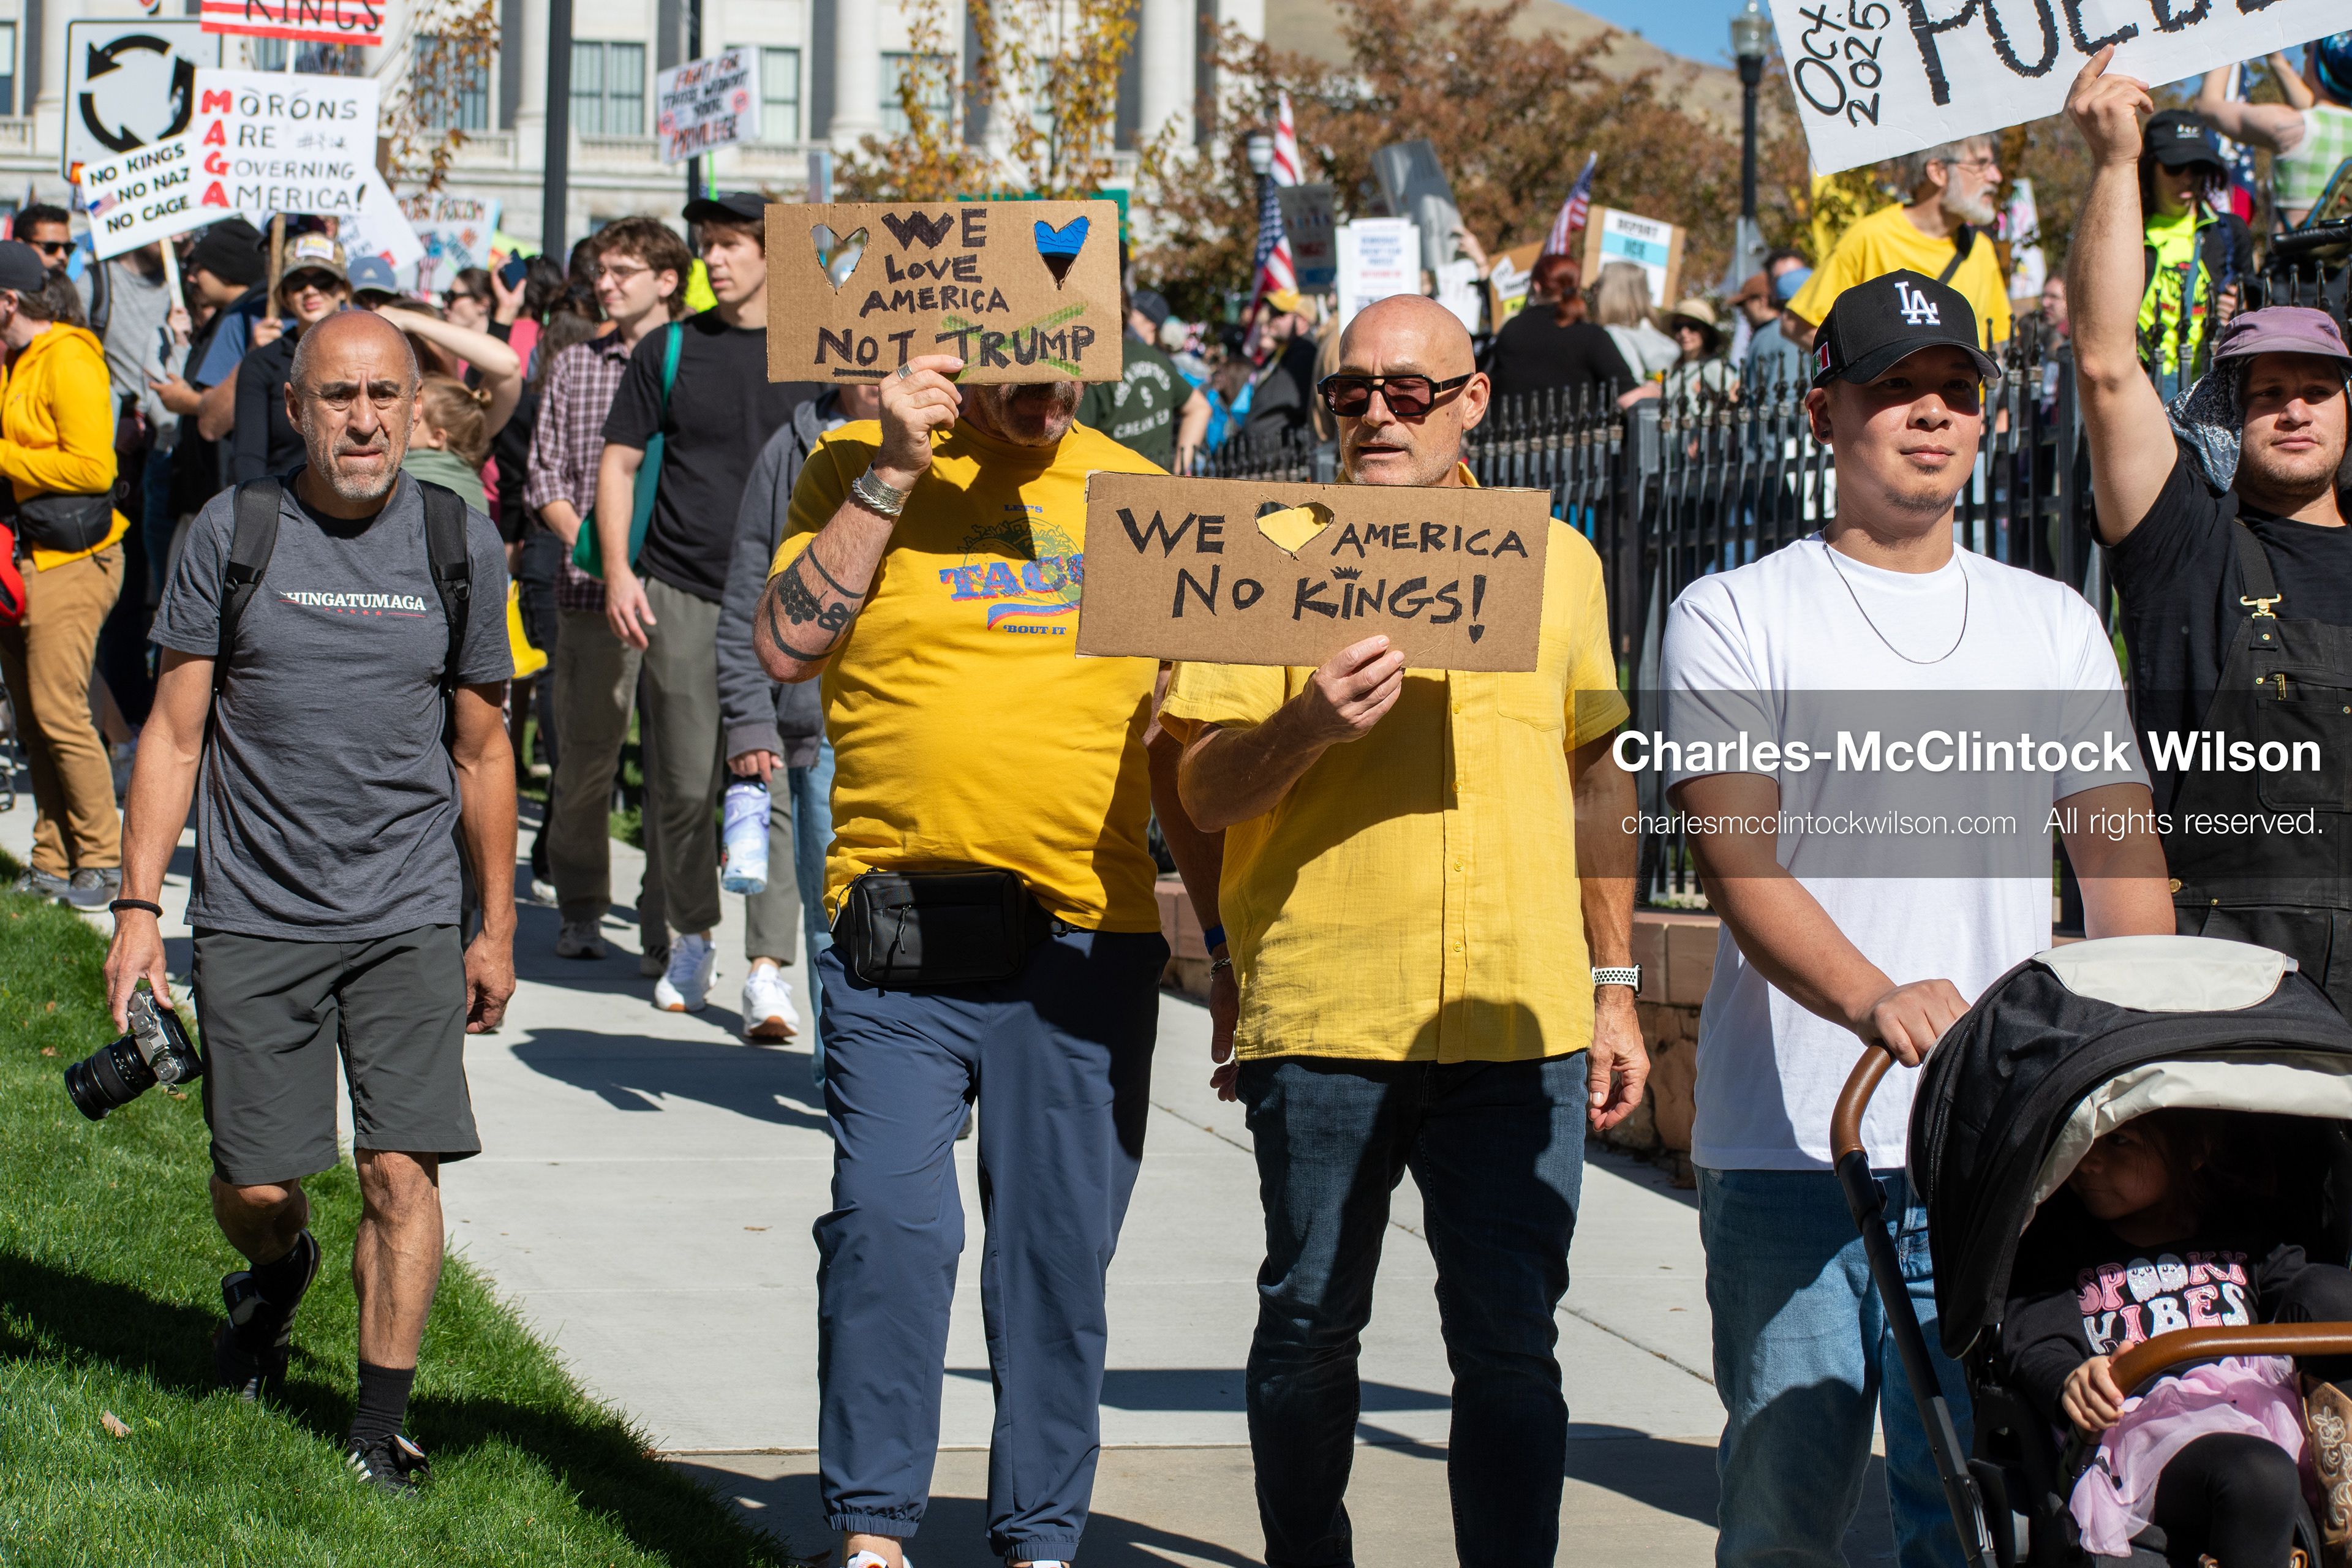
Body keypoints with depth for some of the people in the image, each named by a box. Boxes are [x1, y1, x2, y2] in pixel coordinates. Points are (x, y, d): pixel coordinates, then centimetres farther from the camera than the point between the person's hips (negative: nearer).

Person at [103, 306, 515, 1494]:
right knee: (254, 1188, 4)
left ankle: (378, 1430, 3)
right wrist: (138, 907, -4)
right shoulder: (233, 531, 0)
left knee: (403, 1172, -9)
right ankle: (278, 1269, 40)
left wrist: (496, 928, 13)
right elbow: (175, 732, 3)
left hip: (408, 917, 0)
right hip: (253, 913, 0)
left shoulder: (459, 543, 4)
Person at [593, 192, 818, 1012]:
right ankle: (692, 938, 22)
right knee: (685, 784, 3)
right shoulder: (670, 351, 7)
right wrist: (618, 571, -2)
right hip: (679, 597, 1)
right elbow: (619, 462, 9)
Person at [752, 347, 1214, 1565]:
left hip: (1087, 943, 2)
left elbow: (1181, 738, 17)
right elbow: (786, 646, -8)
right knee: (889, 1222, -10)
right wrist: (894, 471, -11)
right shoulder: (859, 468, 5)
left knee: (1060, 1250, 4)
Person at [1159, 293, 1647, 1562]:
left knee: (1511, 1341, 0)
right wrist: (1310, 723, -22)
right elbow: (1206, 792, -2)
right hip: (1325, 1022, -1)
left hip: (1522, 1023, 2)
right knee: (1311, 1325, 9)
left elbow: (1597, 778, 19)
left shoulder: (1556, 561, 11)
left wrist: (1614, 986, 17)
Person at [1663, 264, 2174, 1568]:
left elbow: (2120, 862, 16)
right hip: (1789, 1150, -3)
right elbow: (1739, 863, -9)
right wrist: (1872, 999, -27)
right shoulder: (1732, 618, 4)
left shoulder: (2054, 626, 17)